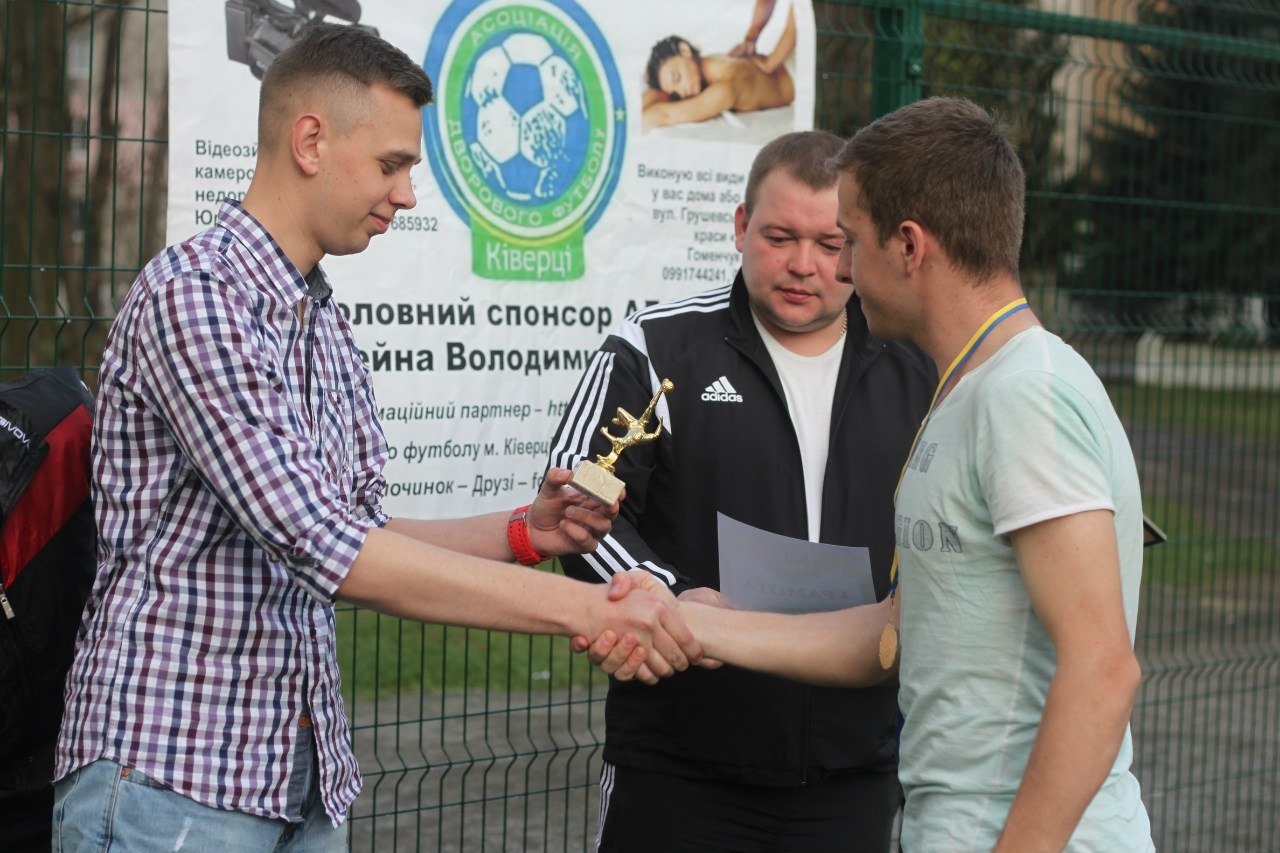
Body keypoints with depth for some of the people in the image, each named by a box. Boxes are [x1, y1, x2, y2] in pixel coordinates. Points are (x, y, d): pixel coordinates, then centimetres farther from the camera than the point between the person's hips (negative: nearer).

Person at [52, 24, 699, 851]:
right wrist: (585, 608, -24)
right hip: (172, 780, -8)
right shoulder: (192, 293, -16)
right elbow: (328, 552, -24)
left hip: (309, 780, 8)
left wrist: (524, 531, -1)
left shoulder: (327, 326, 14)